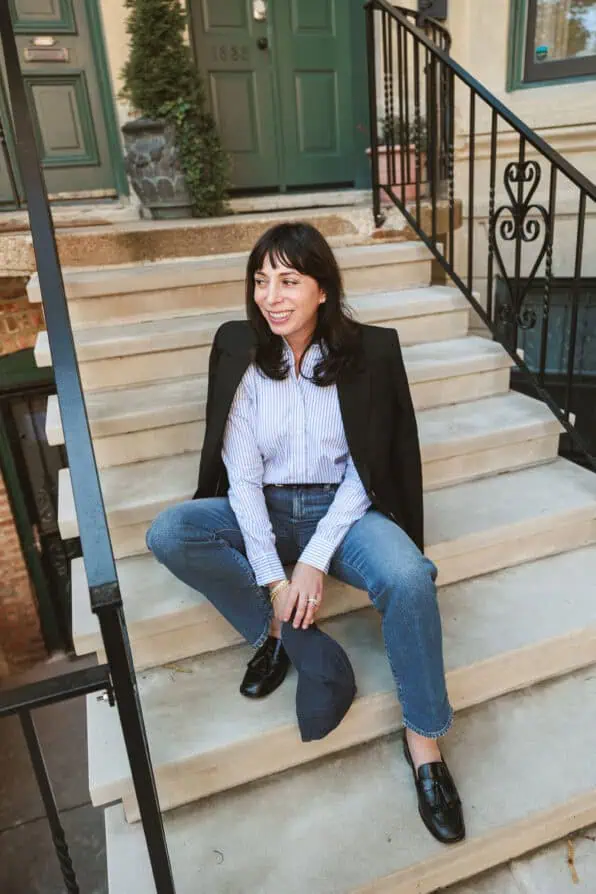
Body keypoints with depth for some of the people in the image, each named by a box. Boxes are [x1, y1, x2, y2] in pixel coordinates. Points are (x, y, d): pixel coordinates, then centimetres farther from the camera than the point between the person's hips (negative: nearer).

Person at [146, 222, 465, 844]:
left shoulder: (367, 353, -8)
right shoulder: (240, 353, -6)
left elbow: (363, 473, -8)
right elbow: (242, 473, -9)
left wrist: (315, 560, -18)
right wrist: (272, 578, -17)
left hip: (340, 509, -1)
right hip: (262, 509, 2)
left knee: (409, 578, -31)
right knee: (167, 535, -24)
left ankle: (423, 740, -8)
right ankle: (306, 649, -14)